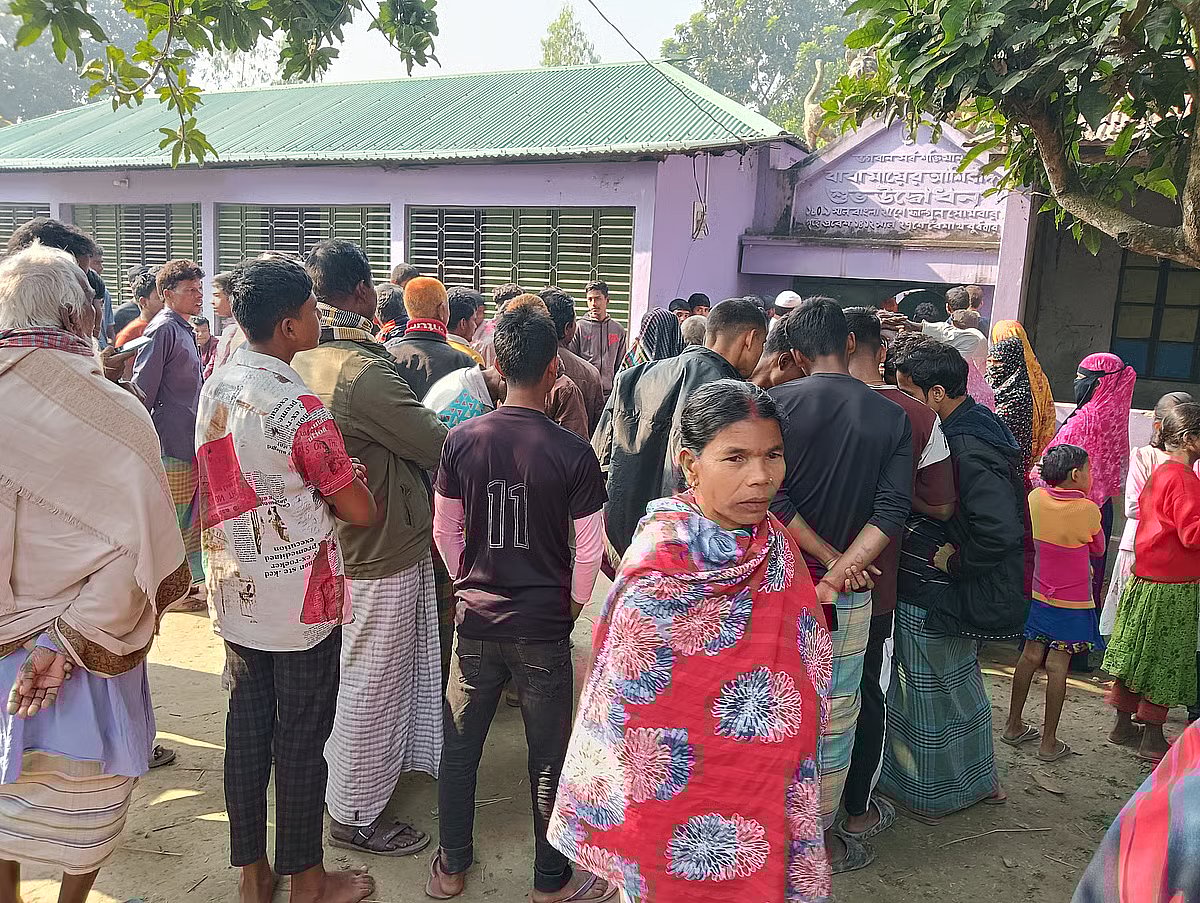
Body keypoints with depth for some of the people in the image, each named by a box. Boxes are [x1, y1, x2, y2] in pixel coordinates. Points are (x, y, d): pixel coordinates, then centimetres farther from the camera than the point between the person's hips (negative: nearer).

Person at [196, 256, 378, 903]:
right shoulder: (298, 408, -22)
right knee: (301, 740, 8)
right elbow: (361, 511, -16)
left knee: (247, 725, 16)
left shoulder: (215, 387, 2)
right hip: (300, 601, -7)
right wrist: (328, 489, 4)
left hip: (234, 594, 7)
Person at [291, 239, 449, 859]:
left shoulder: (304, 362, 2)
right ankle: (355, 814, 24)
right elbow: (438, 448, -22)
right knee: (373, 685, 7)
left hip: (336, 545, 9)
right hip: (382, 553, -9)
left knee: (354, 676, 26)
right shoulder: (365, 373, -27)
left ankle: (345, 778, 46)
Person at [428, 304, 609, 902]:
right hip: (543, 628, -2)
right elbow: (589, 550, -8)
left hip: (476, 618, 2)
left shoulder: (462, 440, -7)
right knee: (548, 759, 13)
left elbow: (445, 531, 2)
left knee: (460, 746, 19)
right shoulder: (574, 454, -14)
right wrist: (572, 606, 8)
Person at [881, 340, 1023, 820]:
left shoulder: (967, 449, -26)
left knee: (928, 690, 8)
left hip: (931, 598, -10)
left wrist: (951, 559, -20)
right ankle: (979, 779, 42)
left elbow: (1003, 530, -34)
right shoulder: (977, 428, 4)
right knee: (962, 683, 24)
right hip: (949, 594, 10)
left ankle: (926, 795, 27)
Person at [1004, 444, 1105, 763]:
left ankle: (1014, 726, 26)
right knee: (1057, 667, 1)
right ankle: (1049, 743, 10)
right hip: (1072, 603, -4)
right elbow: (1098, 548, 3)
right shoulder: (1088, 510, -16)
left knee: (1030, 657, 15)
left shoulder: (1035, 498, -6)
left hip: (1038, 596, 4)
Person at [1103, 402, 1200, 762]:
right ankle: (1152, 740, 12)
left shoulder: (1160, 473, 10)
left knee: (1136, 651, 15)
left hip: (1145, 579, 9)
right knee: (1166, 662, 2)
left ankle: (1123, 723, 25)